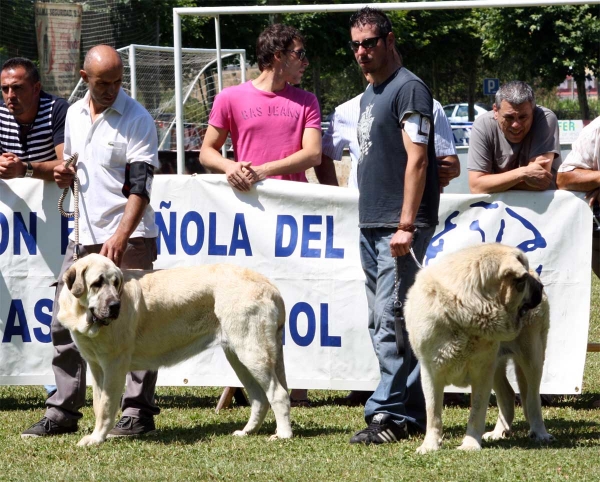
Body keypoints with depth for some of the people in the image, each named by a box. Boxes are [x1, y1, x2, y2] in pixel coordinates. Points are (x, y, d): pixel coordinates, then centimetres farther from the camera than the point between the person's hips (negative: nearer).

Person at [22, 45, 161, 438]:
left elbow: (139, 186, -16)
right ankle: (63, 411, 14)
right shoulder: (75, 115, 12)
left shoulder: (137, 119, -9)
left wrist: (120, 238, -27)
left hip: (129, 238, -7)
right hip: (83, 236, 7)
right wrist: (63, 175, 2)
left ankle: (138, 412, 0)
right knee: (65, 323, 7)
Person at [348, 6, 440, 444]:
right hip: (371, 226, 9)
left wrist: (406, 225, -21)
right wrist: (370, 219, 19)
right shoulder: (370, 94, 19)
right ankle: (414, 410, 13)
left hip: (400, 228, -9)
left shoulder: (409, 88, -9)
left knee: (392, 320, -12)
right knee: (382, 323, 9)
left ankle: (389, 413, -13)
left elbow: (416, 160, -16)